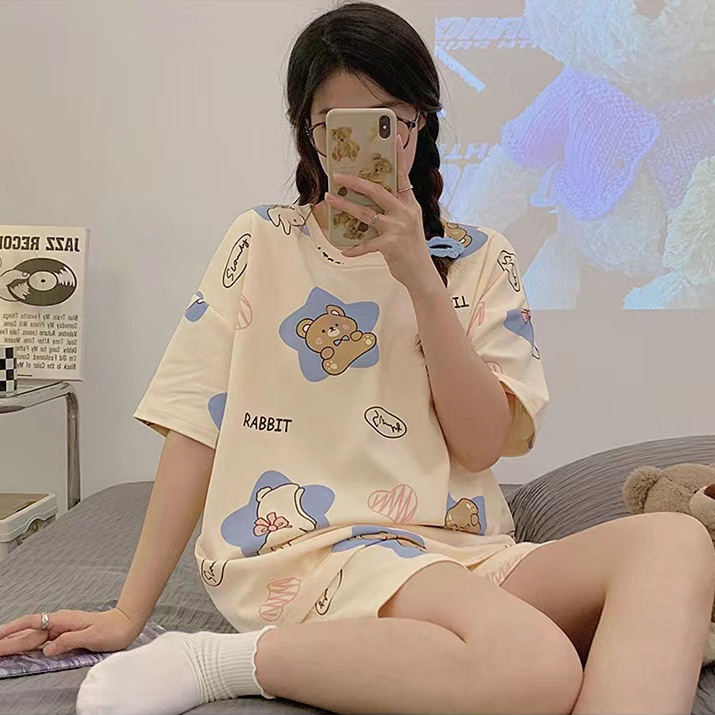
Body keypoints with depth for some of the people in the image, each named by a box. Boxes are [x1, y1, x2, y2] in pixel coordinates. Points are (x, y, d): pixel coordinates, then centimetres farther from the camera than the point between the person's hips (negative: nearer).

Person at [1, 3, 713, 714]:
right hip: (298, 549, -3)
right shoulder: (262, 243, 7)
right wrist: (127, 614, -2)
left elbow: (482, 443, 0)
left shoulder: (479, 259, 11)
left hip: (458, 551, 3)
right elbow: (198, 425, 2)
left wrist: (420, 277, -10)